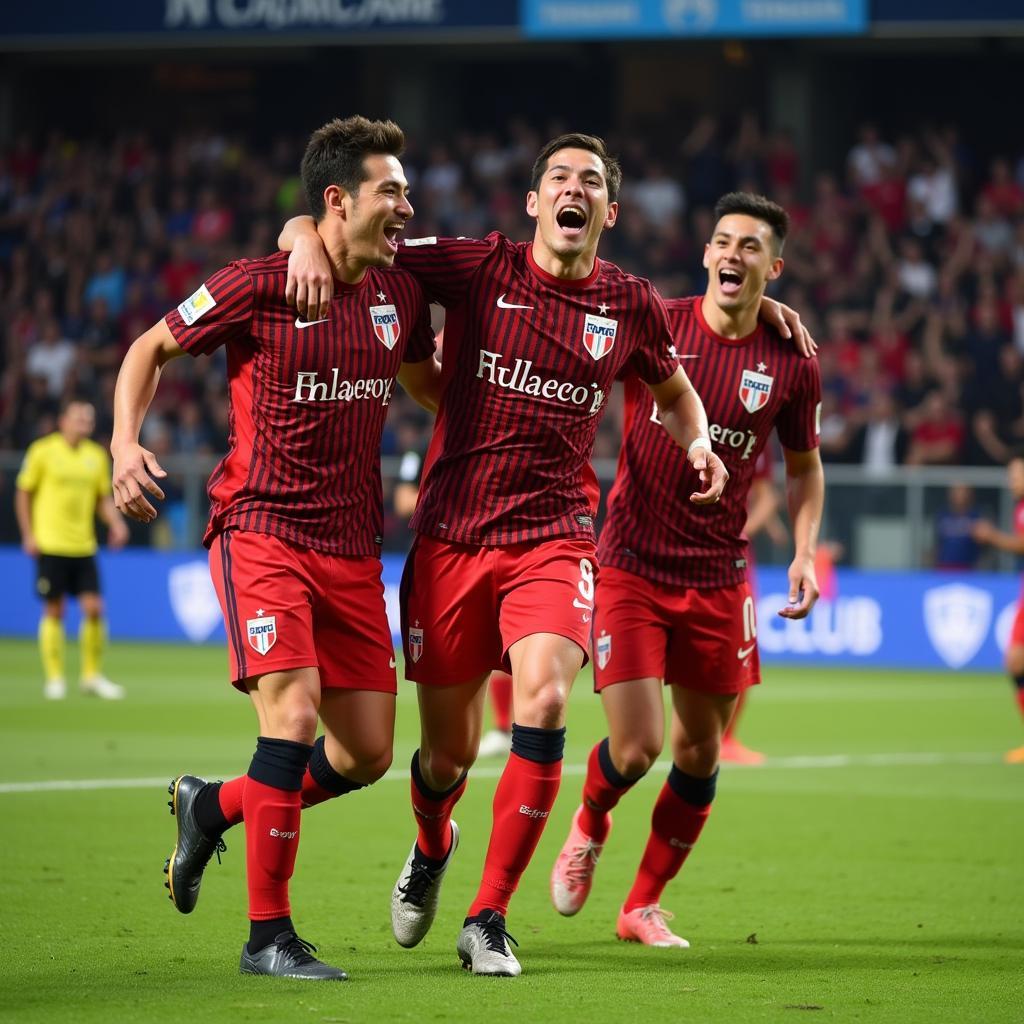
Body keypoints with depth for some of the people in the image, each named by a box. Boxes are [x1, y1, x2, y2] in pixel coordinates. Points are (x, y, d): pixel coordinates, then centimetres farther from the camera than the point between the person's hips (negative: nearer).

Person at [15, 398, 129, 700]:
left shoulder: (96, 455, 8)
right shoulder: (43, 451, -4)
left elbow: (102, 498, 16)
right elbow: (23, 493, 1)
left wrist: (116, 522, -2)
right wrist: (28, 534, -5)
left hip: (84, 547, 4)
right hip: (50, 546, -4)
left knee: (94, 608, -3)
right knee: (54, 611, 0)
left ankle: (92, 676, 9)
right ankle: (54, 678, 9)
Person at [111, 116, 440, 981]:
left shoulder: (401, 294, 7)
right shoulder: (257, 287, -9)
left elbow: (426, 383, 26)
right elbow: (152, 349, 3)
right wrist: (125, 441, -10)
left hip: (352, 545, 6)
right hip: (262, 528, -6)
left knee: (368, 753, 3)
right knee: (293, 715, -20)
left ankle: (214, 806, 29)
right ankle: (268, 934, -8)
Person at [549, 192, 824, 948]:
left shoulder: (791, 365, -1)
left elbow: (804, 466, 14)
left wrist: (805, 554, 1)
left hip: (718, 578, 3)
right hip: (631, 566, -3)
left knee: (700, 751, 7)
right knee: (636, 747, -11)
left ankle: (644, 905, 27)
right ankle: (589, 826, 25)